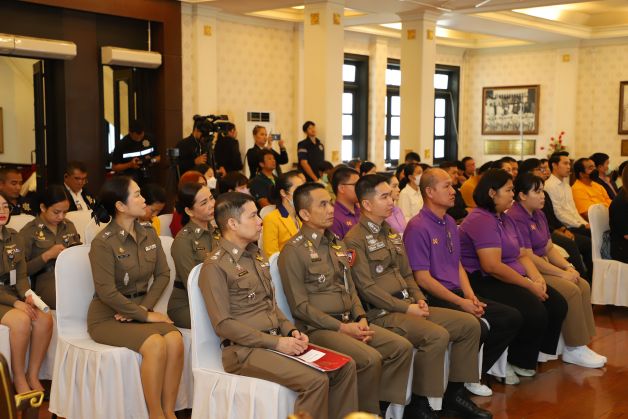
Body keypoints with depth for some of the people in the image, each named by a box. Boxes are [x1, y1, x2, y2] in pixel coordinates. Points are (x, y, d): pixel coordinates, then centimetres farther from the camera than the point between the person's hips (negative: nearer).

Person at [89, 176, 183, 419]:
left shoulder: (149, 235, 5)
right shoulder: (103, 243, -14)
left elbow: (163, 275, 6)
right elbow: (107, 292, -18)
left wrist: (145, 308, -9)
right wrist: (146, 316, -16)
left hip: (140, 309, 5)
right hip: (108, 317, -5)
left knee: (175, 339, -25)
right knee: (155, 344, -30)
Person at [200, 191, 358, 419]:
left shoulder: (255, 255, 15)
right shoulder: (215, 267, -11)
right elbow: (223, 324, -16)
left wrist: (290, 330, 2)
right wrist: (276, 342, -18)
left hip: (278, 339, 8)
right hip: (245, 350, -8)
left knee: (345, 367, -5)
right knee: (315, 381, -26)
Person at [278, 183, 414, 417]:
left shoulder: (336, 244, 15)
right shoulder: (293, 251, -9)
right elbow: (300, 306, -12)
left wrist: (361, 318, 0)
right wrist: (341, 327, -15)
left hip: (350, 322, 8)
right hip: (318, 328, -7)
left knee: (402, 347, -8)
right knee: (371, 359, -26)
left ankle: (381, 404, 1)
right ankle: (367, 412, -5)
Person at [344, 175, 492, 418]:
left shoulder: (391, 233, 17)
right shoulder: (355, 239, -10)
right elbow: (366, 288, -16)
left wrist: (419, 299, 1)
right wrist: (406, 308, -15)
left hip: (408, 305, 9)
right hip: (381, 313, -9)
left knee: (469, 324, 0)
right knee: (437, 335, -30)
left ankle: (454, 393, 9)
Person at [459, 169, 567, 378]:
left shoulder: (505, 219, 17)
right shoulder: (481, 220, -16)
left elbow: (521, 255, 15)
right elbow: (492, 266, -24)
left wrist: (537, 278, -5)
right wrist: (529, 286, -18)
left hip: (512, 279, 10)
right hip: (484, 282, -10)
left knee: (558, 304, -4)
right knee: (535, 312, -25)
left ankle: (539, 353, 10)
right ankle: (519, 363, -3)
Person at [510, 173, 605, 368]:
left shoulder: (539, 215, 14)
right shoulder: (516, 218, -17)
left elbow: (549, 248, 15)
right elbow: (528, 257, -21)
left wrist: (568, 267, -2)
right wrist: (561, 273, -16)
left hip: (543, 267, 10)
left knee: (583, 286, -5)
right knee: (571, 290, -21)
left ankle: (580, 345, -4)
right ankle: (574, 350, -10)